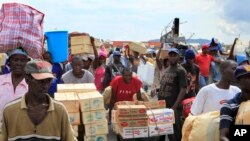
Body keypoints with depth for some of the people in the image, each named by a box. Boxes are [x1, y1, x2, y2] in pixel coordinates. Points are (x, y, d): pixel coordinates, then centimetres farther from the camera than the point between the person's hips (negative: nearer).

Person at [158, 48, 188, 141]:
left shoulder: (180, 70, -8)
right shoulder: (166, 70, 14)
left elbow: (183, 90, -15)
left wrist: (174, 107, -19)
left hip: (173, 107, -7)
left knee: (175, 132, 1)